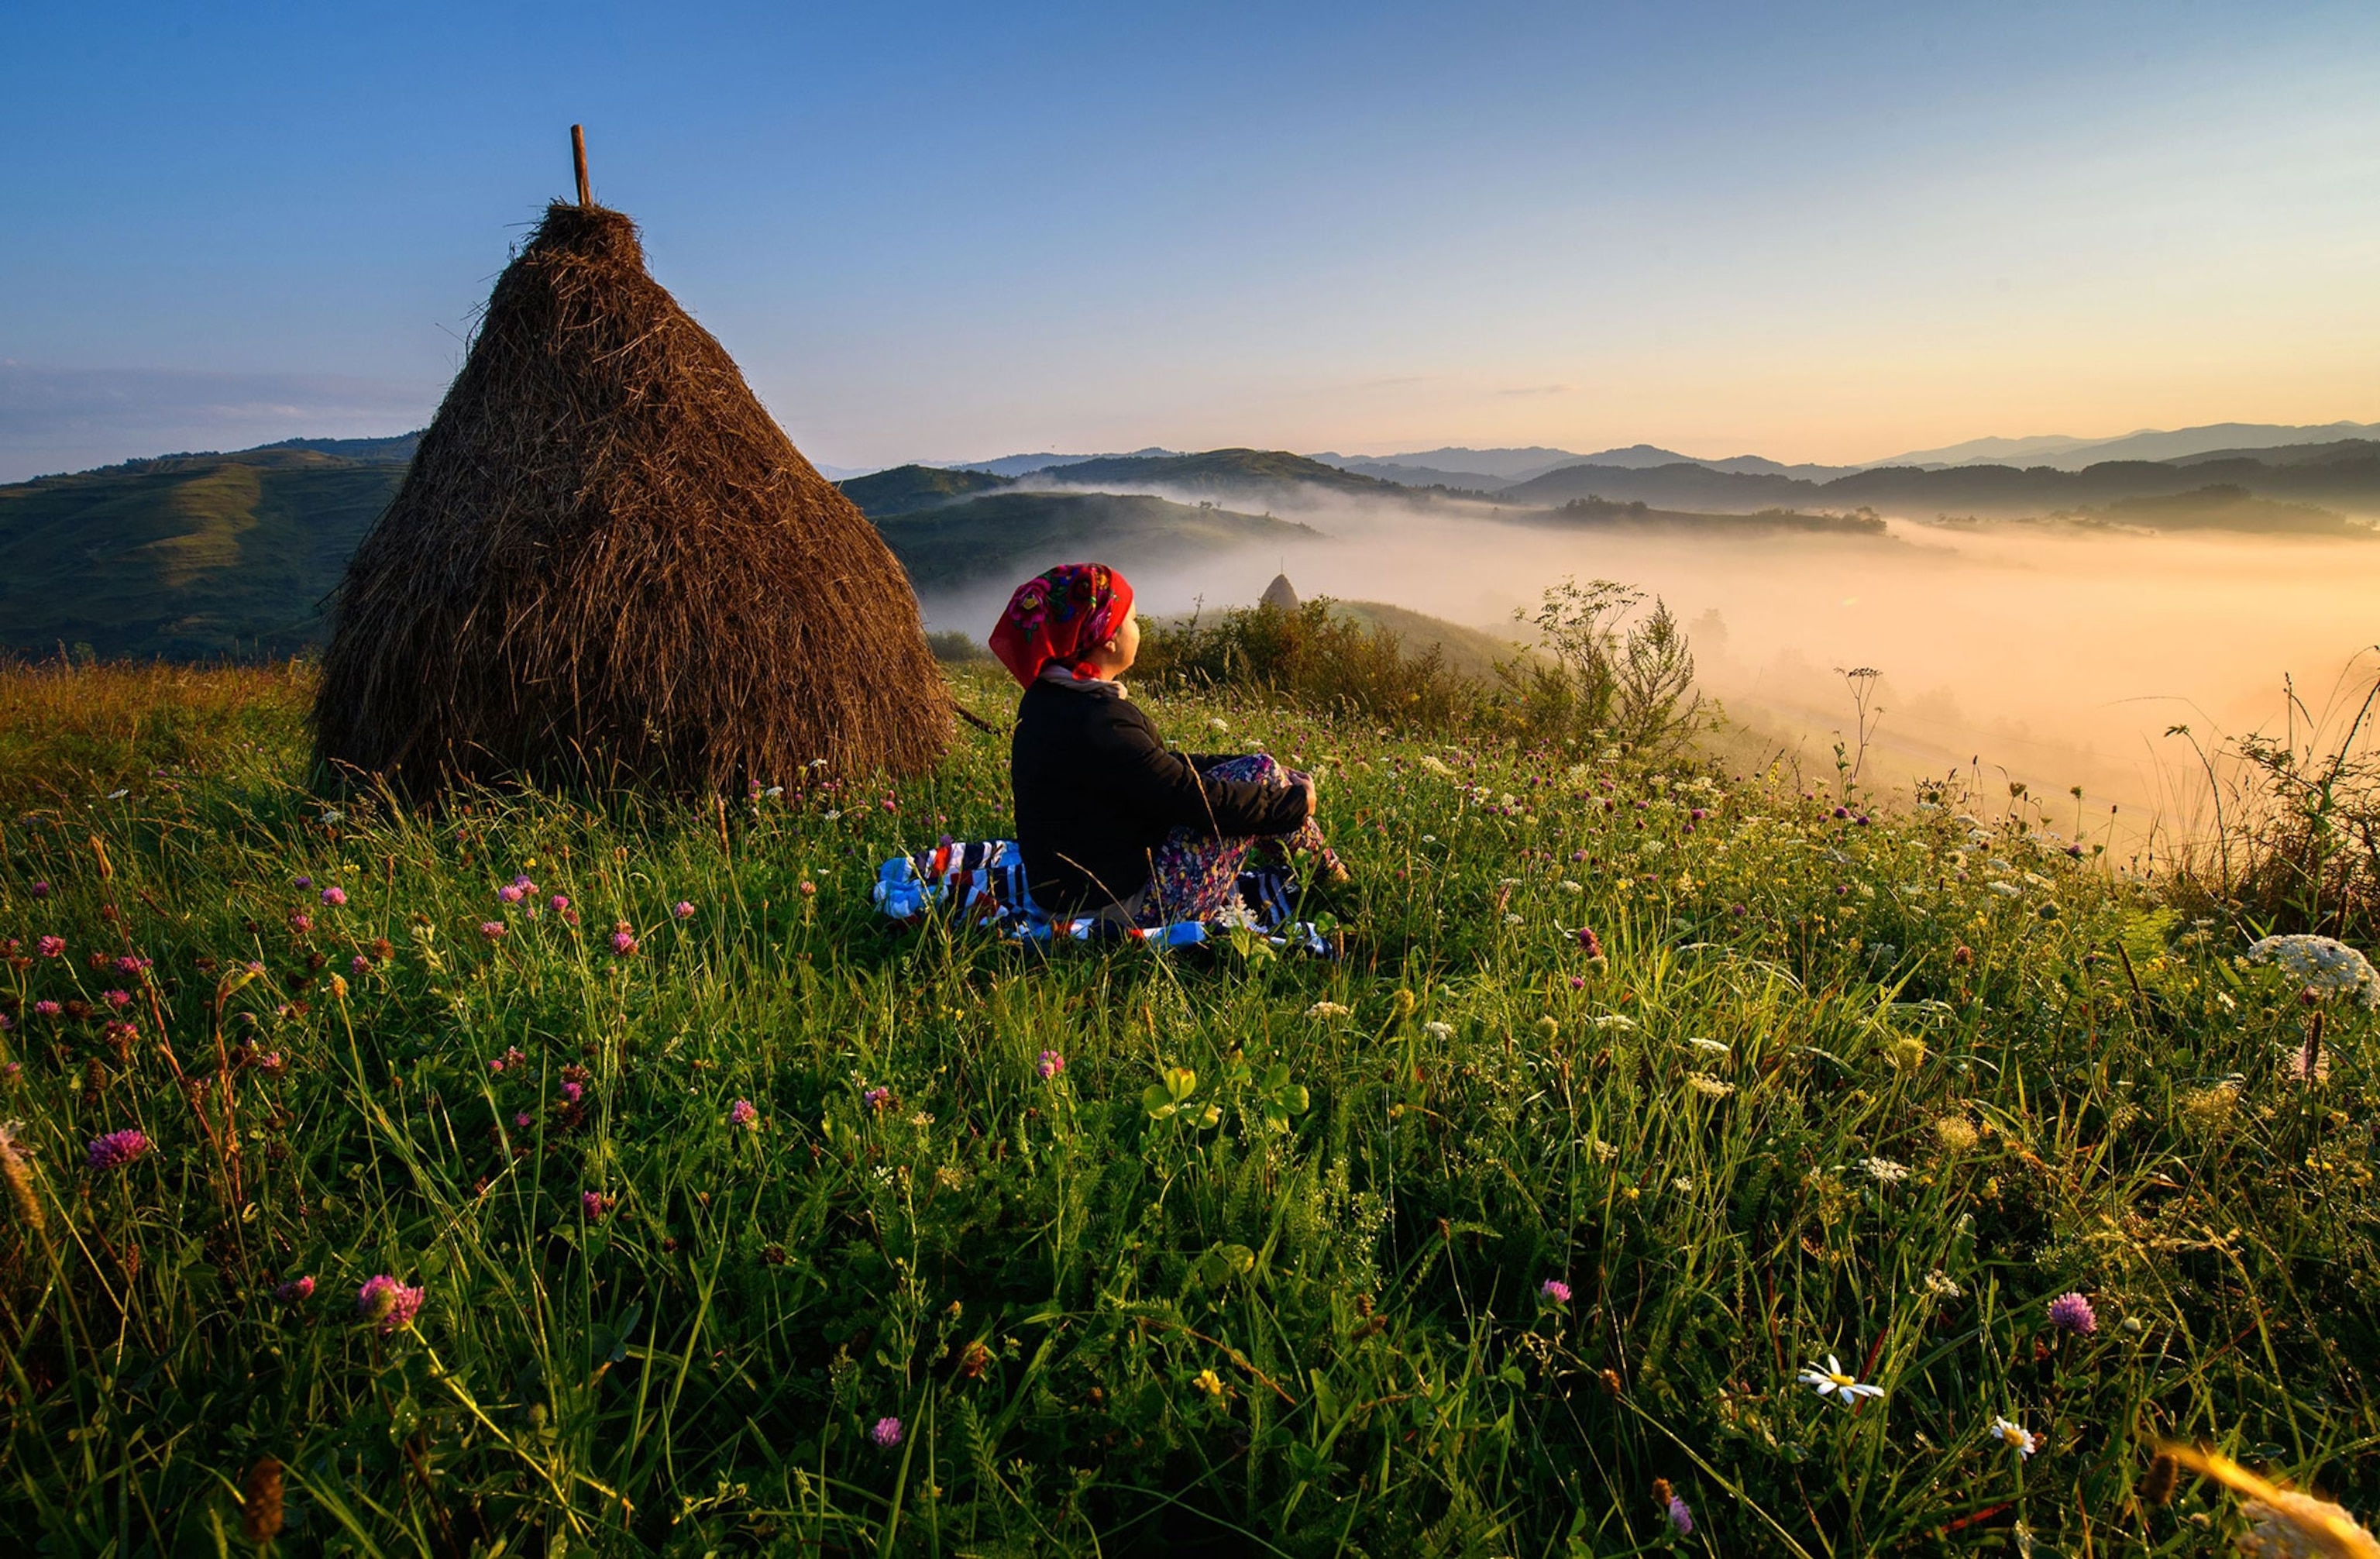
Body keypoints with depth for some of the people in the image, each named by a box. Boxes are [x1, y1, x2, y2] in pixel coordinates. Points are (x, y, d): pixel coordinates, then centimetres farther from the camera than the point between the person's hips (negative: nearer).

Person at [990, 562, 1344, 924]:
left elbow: (1162, 768, 12)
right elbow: (1201, 802, -21)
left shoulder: (1047, 700, 4)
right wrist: (1297, 802, -6)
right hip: (1126, 905, -10)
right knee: (1260, 771, 0)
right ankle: (1335, 882, 22)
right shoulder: (1097, 723, -27)